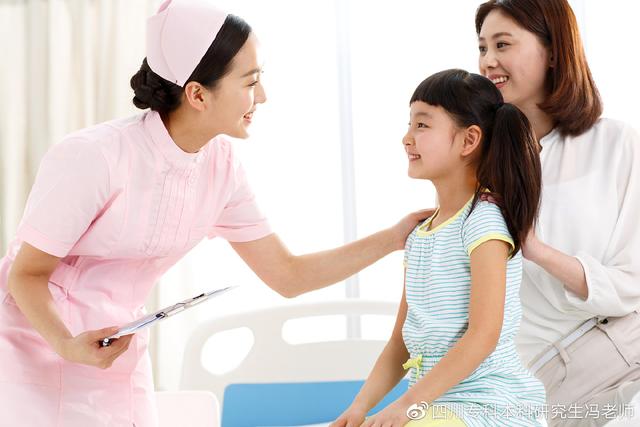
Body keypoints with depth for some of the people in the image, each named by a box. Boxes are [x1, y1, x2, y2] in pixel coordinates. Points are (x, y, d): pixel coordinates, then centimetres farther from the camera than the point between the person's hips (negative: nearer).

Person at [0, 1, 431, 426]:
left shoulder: (220, 165, -6)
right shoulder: (93, 156, -25)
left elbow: (288, 275, 3)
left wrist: (393, 237, -3)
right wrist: (69, 345, -34)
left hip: (120, 359, 6)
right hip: (39, 356, -6)